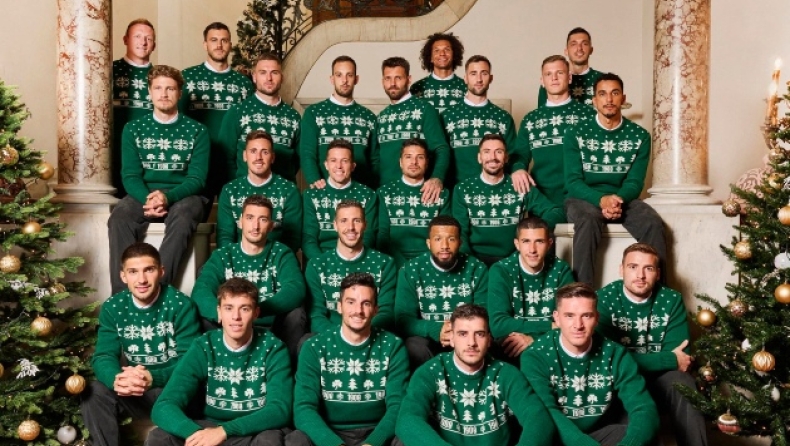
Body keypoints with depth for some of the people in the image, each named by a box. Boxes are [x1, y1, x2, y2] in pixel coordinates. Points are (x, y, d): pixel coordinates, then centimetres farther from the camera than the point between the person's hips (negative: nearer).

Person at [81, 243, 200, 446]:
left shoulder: (181, 305, -12)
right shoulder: (112, 307, 0)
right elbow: (103, 356, -7)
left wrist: (153, 378, -36)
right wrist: (116, 379, -32)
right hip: (132, 391, 4)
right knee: (93, 393, -22)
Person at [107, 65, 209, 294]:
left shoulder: (197, 131, 6)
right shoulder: (133, 129, 11)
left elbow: (197, 178, -3)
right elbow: (130, 175, 3)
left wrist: (168, 196, -23)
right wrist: (148, 198, -20)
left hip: (183, 196, -1)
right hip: (143, 196, 2)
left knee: (181, 217, -37)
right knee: (119, 217, -31)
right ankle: (122, 292, -32)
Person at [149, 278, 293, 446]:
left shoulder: (272, 348, -10)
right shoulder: (203, 347, -7)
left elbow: (280, 410, -21)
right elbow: (164, 407, -15)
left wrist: (224, 431, -34)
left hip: (257, 432, -2)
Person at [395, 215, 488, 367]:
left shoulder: (477, 269, -1)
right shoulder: (410, 270, -4)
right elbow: (403, 319, -11)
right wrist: (436, 331, -30)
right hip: (428, 338, 0)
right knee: (414, 346, -32)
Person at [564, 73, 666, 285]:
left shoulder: (639, 136, 6)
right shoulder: (576, 134, 0)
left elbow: (635, 182, 0)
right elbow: (573, 181, -7)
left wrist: (618, 200, -23)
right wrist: (601, 200, -26)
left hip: (623, 198, 2)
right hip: (584, 198, -2)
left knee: (653, 223, -26)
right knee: (587, 222, -36)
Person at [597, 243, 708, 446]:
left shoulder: (672, 300, -2)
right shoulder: (604, 299, -12)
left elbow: (679, 355, -10)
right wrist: (669, 360, -18)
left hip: (660, 377, 3)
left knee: (682, 383, -29)